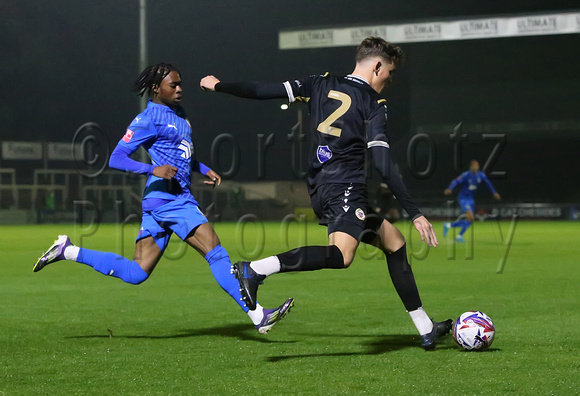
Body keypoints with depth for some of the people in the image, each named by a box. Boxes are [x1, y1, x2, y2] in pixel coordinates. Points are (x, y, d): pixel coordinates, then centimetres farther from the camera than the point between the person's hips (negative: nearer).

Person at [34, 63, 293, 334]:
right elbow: (116, 159, -12)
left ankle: (68, 251, 15)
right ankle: (258, 316, -14)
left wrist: (204, 170, 20)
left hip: (179, 197, 10)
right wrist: (153, 169, -24)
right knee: (216, 252, -14)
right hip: (167, 197, -10)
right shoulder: (149, 119, -8)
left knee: (136, 273, 8)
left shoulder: (178, 113, 19)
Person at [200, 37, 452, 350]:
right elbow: (384, 166, -12)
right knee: (341, 255, -30)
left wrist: (219, 86, 27)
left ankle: (426, 330, 18)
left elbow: (265, 91, 12)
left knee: (394, 242, 17)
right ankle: (255, 270, -40)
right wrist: (415, 214, -10)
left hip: (319, 188, 9)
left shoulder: (321, 85, 15)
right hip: (345, 187, -9)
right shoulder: (373, 104, -3)